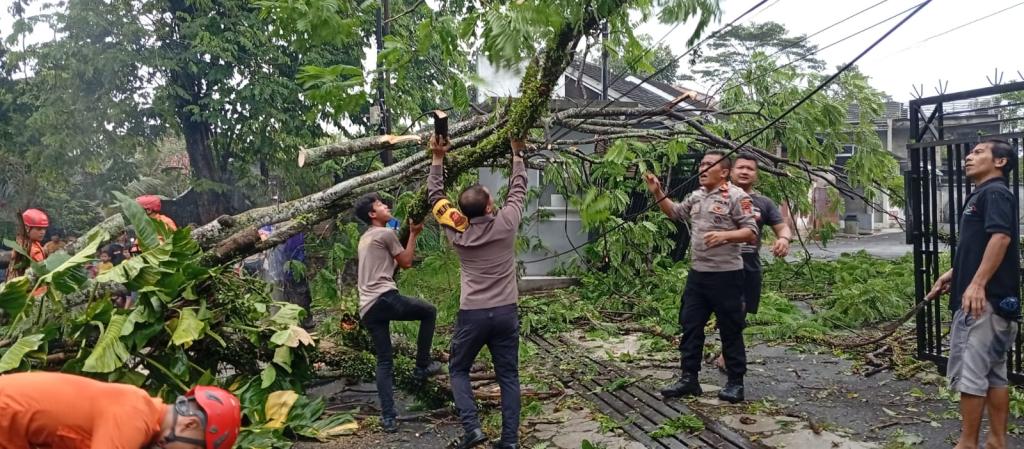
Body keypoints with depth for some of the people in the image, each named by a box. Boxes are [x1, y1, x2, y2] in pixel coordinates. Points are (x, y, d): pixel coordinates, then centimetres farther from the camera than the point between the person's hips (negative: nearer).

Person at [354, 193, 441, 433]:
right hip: (385, 299, -8)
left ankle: (388, 417, 6)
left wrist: (406, 232, 30)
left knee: (384, 362, 11)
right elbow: (406, 262, 7)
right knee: (429, 311, 15)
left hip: (367, 309, 8)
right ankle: (422, 365, 17)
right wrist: (413, 234, 16)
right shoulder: (386, 233, 0)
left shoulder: (365, 238, 27)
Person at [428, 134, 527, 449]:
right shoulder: (506, 223, -6)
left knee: (458, 370, 16)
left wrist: (437, 159, 14)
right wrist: (518, 154, 22)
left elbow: (436, 197, 10)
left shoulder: (457, 232, -3)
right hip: (506, 312, 1)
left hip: (472, 314, -1)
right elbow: (518, 189, 10)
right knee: (508, 376, 9)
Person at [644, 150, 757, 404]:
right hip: (697, 273, 7)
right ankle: (689, 378, 19)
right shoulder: (696, 196, 12)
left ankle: (735, 382, 16)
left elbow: (751, 232, -13)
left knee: (730, 330, 4)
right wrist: (657, 193, 13)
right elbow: (674, 212, 26)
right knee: (690, 326, 10)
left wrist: (724, 235, -28)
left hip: (726, 275, -7)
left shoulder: (736, 197, -10)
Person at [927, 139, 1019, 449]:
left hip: (985, 299, -10)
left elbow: (1001, 238, -23)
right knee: (994, 373, 12)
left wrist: (977, 284, -29)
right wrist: (953, 274, 25)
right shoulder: (980, 195, 21)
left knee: (969, 371, -7)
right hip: (982, 301, 10)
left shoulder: (995, 192, -9)